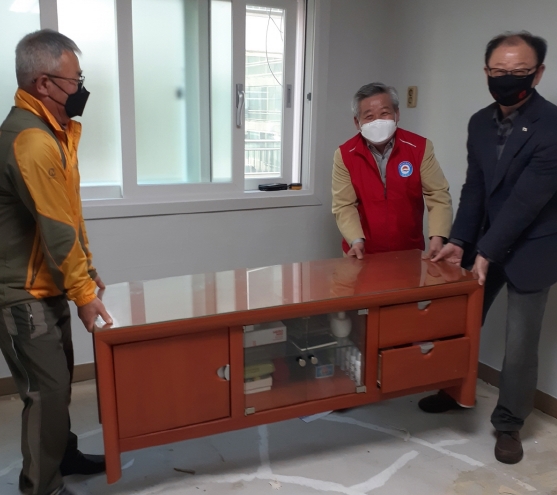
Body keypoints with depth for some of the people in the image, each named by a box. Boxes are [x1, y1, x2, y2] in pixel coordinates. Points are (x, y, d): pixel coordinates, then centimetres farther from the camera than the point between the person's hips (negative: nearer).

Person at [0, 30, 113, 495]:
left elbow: (70, 213, 14)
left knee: (58, 380, 21)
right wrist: (83, 291, -15)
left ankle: (63, 455, 38)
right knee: (46, 390, -1)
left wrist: (87, 269, 16)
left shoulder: (51, 129, 9)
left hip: (47, 286, 10)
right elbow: (55, 229, -23)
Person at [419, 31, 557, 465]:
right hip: (486, 243, 6)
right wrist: (460, 241, -4)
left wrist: (486, 252, -21)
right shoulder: (480, 123, 1)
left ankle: (509, 425, 22)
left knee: (520, 343, 3)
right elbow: (474, 189, 3)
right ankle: (455, 390, 37)